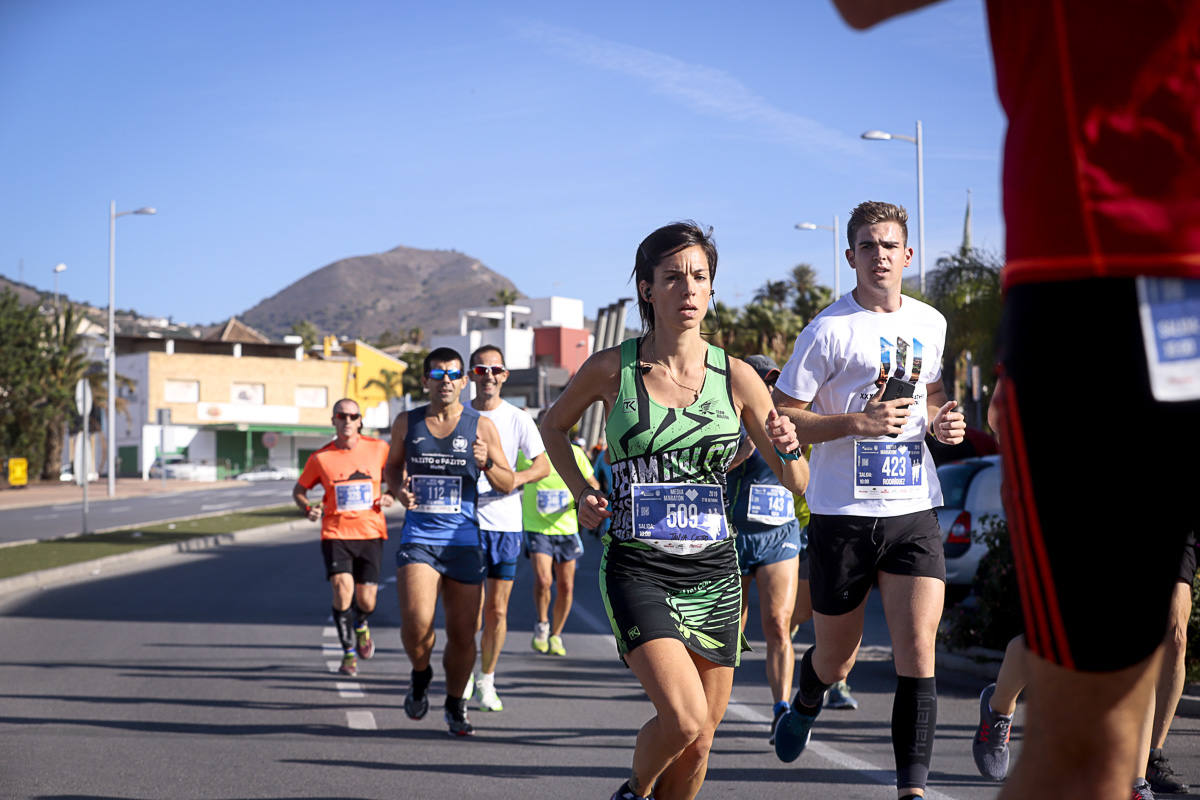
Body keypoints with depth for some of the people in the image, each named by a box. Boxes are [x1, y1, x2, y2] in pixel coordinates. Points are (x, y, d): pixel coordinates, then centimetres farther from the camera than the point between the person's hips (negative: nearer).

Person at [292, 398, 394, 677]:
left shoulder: (378, 449, 1)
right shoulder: (320, 458, 0)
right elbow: (299, 489, 12)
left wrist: (390, 495, -5)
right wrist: (308, 509, -8)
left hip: (371, 532, 1)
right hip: (335, 533, -1)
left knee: (366, 601, 2)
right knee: (342, 589, -19)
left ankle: (360, 626, 40)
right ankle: (349, 653, -3)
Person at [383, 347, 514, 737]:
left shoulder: (481, 426, 3)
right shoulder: (406, 423, 6)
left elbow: (508, 484, 6)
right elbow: (392, 466, 22)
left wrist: (487, 463, -15)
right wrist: (398, 490, 0)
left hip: (464, 541, 1)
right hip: (418, 539, 0)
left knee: (462, 635, 4)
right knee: (416, 623, -20)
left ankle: (455, 703, 29)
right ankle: (420, 675, 13)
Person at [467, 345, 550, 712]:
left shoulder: (518, 419, 2)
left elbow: (543, 465, 5)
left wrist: (516, 478, -13)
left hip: (506, 525, 1)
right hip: (467, 521, -1)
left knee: (497, 611, 4)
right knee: (473, 607, -9)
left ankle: (487, 680, 19)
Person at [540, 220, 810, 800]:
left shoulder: (735, 376, 0)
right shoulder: (610, 370, -4)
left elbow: (797, 482, 6)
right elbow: (554, 423, 17)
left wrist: (787, 449, -16)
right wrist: (582, 492, 3)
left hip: (714, 573, 3)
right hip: (637, 570, -3)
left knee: (699, 739, 7)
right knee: (683, 718, -20)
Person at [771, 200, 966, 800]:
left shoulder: (930, 323, 10)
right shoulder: (829, 330, -7)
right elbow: (780, 418, -8)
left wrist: (940, 422, 6)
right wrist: (859, 422, -20)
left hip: (913, 508, 3)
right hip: (843, 511, -3)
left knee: (917, 649, -12)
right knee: (836, 660, 11)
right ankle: (804, 707, 46)